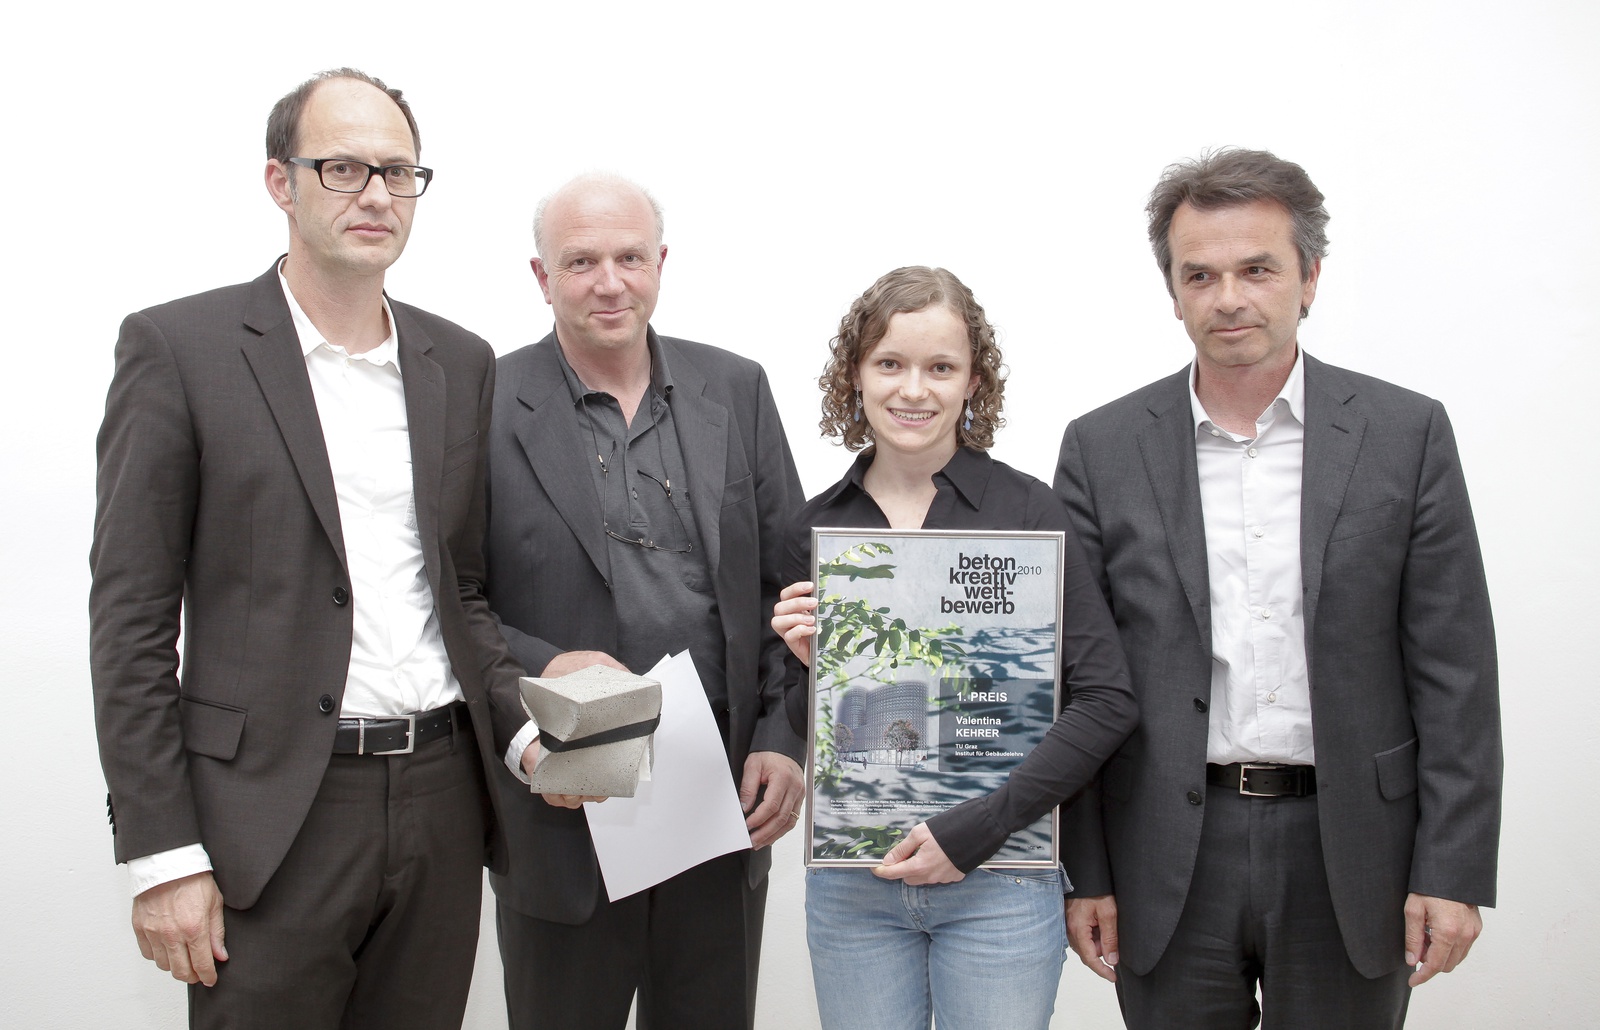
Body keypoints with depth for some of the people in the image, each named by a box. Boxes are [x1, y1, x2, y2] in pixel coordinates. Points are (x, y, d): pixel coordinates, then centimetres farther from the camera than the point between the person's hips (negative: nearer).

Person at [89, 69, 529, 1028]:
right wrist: (161, 854, -9)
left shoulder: (462, 363, 10)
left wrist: (523, 728, -2)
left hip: (441, 800, 4)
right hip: (273, 814, -4)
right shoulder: (179, 347, -4)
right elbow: (132, 616, -5)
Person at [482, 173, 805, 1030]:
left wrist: (784, 741, -3)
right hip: (565, 810, -2)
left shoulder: (736, 391, 5)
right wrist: (537, 669, -19)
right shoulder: (487, 409, -5)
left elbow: (789, 583, 6)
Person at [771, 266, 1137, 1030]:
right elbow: (807, 730, 11)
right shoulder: (816, 526, 4)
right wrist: (808, 664, -10)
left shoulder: (1026, 509, -7)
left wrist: (974, 830, -17)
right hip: (850, 877, 3)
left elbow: (1107, 699, -12)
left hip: (998, 880, -3)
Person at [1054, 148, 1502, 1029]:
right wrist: (1081, 871, -1)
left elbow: (1454, 673, -1)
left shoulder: (1406, 433, 0)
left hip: (1349, 853, 0)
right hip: (1170, 859, 0)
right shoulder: (1103, 449, 0)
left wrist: (1454, 871, -5)